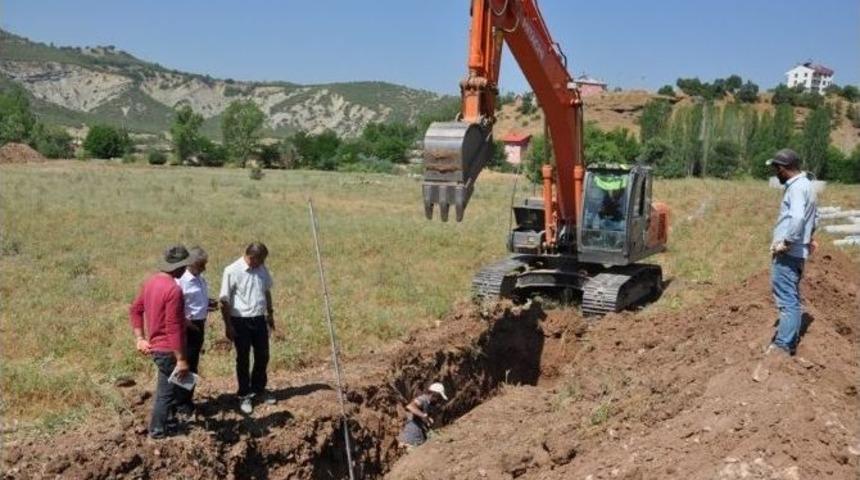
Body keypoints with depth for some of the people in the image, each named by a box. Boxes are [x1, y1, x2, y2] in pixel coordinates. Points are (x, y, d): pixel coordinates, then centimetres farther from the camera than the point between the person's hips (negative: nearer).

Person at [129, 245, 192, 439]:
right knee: (167, 390, 8)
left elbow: (135, 310, 12)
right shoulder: (173, 289, -25)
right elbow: (173, 328, -26)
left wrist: (140, 338, 10)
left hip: (155, 345, 9)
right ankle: (158, 430, 19)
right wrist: (181, 359, -22)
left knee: (168, 386, 24)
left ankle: (169, 419, 38)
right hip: (168, 350, -9)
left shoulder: (151, 281, 4)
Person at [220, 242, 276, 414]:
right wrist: (228, 325, -13)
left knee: (263, 356, 14)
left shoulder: (261, 269, 2)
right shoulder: (232, 271, -16)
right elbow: (224, 301, -13)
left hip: (259, 319, 5)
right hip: (241, 321, -5)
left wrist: (270, 313, 18)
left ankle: (259, 389, 33)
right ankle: (244, 395, 19)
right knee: (243, 359, 6)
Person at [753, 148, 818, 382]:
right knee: (792, 299, 19)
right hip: (796, 253, 10)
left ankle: (780, 349, -22)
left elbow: (797, 218, -34)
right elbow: (814, 216, 33)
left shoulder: (797, 187, -16)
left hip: (787, 254, -10)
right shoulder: (804, 185, 17)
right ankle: (790, 340, 29)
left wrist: (786, 243, -25)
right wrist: (808, 237, 28)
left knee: (787, 301, -16)